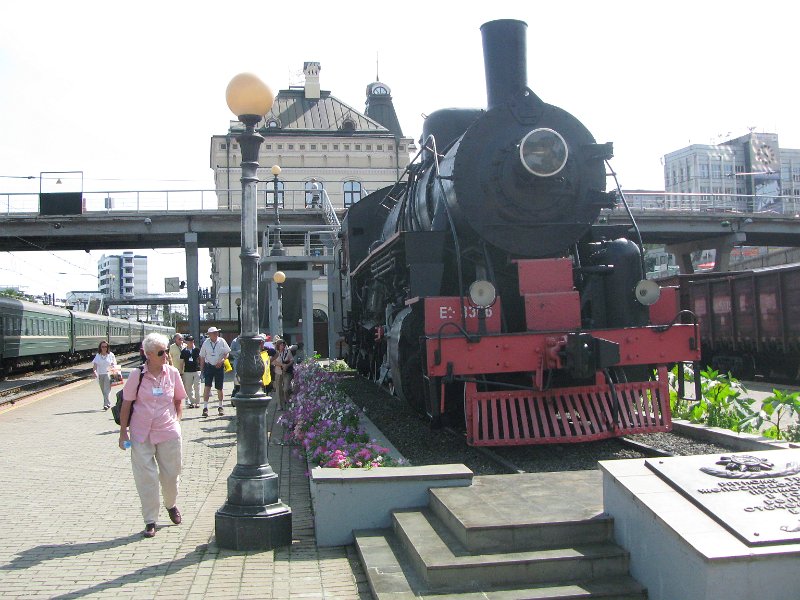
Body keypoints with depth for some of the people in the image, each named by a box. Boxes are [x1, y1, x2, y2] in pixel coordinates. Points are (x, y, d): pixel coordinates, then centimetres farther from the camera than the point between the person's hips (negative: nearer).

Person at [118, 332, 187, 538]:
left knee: (171, 473, 11)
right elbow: (126, 404, -1)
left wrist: (177, 420, 4)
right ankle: (150, 521, 14)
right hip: (141, 434, -2)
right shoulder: (137, 375, -7)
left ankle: (171, 505, 40)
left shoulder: (172, 373, 0)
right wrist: (123, 432, -1)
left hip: (168, 432, 2)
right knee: (146, 477, 2)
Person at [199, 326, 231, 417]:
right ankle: (205, 408, -9)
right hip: (208, 366, 0)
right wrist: (202, 369, 4)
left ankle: (220, 407, 23)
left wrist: (222, 360, -17)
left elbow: (227, 353, 1)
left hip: (219, 366, 0)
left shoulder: (222, 341, -3)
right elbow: (202, 357, 7)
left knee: (219, 388, 7)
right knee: (207, 386, -12)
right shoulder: (206, 343, 0)